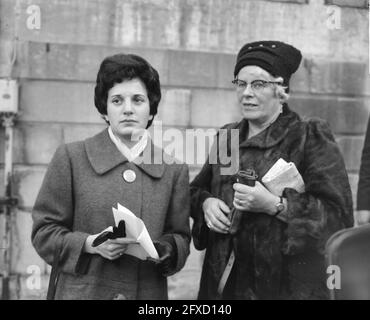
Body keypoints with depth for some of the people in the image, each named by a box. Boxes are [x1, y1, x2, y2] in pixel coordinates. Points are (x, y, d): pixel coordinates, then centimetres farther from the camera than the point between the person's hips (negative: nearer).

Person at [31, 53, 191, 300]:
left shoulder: (174, 169, 2)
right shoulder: (71, 158, -2)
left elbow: (181, 238, 7)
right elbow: (44, 232, -1)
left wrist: (162, 250, -13)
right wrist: (91, 244, -16)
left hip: (149, 293, 2)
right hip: (82, 291, -1)